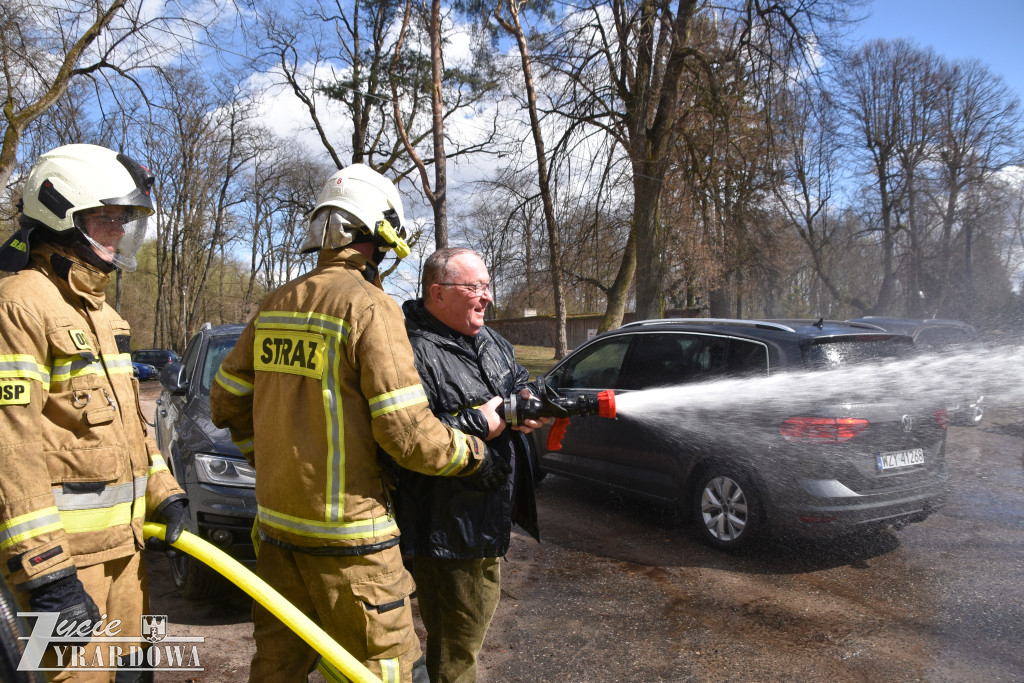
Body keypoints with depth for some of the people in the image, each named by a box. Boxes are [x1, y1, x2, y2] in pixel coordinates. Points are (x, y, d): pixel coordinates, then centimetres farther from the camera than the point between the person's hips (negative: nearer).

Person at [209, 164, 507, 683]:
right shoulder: (370, 307, -16)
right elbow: (409, 435, -19)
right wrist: (474, 457, -3)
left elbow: (227, 402, 14)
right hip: (345, 533, -7)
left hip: (276, 520, 8)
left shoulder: (275, 305, 7)